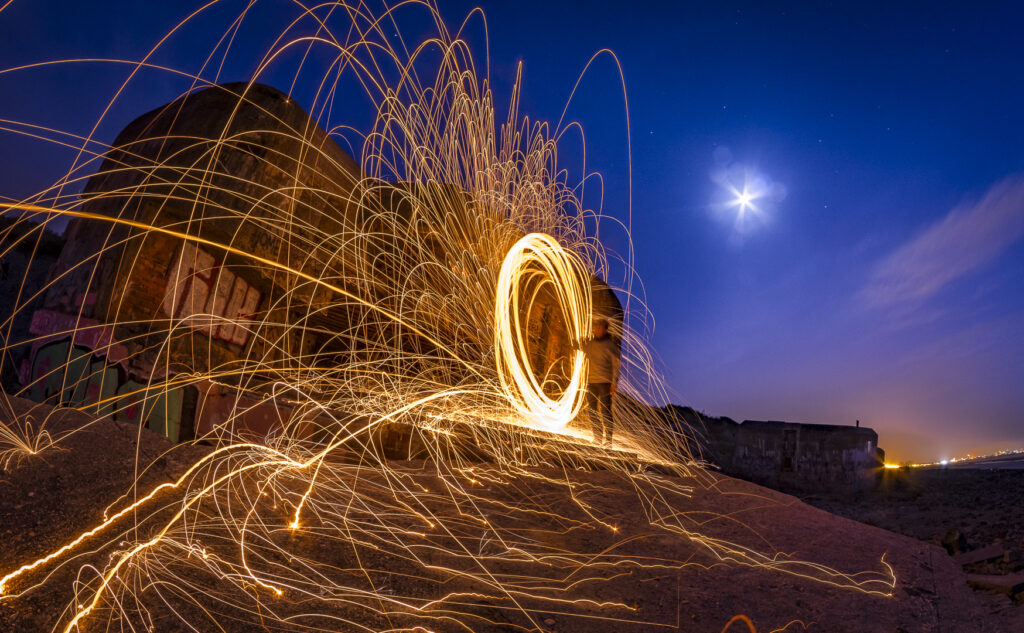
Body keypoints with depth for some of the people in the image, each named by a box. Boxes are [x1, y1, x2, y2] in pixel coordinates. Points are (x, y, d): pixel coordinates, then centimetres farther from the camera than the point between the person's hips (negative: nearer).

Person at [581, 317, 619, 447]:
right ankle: (597, 437, 16)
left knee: (605, 410, -9)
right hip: (591, 382, 6)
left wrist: (614, 383, -11)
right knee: (592, 410, 7)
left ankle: (608, 439, -3)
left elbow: (616, 365, -4)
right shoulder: (589, 344, 12)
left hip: (605, 382, -6)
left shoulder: (610, 345, -3)